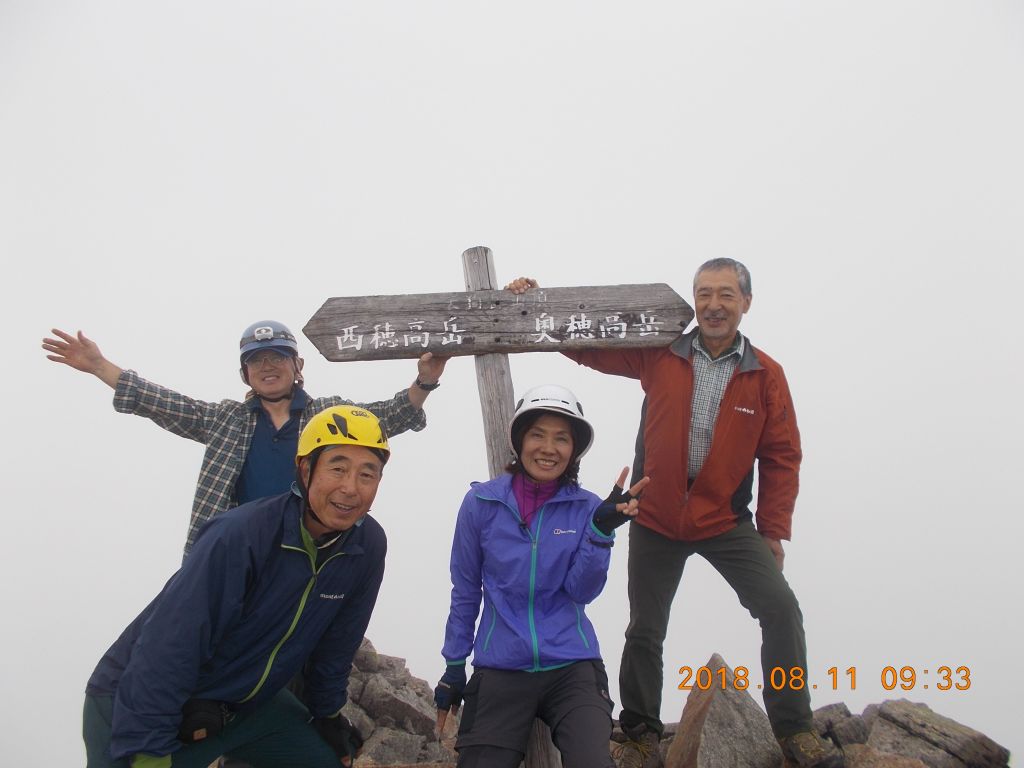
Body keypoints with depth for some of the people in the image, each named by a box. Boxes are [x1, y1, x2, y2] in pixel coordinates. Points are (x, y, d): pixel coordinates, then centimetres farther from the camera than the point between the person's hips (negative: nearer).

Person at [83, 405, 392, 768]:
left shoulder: (369, 546, -13)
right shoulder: (240, 536, -30)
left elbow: (335, 642, 3)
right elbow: (166, 653, -29)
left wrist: (327, 713, 12)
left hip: (247, 702, 6)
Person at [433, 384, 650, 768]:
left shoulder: (586, 507, 0)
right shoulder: (482, 502, -3)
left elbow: (581, 591, -8)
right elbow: (465, 591, 6)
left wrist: (601, 530, -21)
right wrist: (454, 666, 9)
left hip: (572, 666, 0)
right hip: (500, 670, 0)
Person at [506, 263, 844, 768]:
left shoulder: (766, 375, -4)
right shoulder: (660, 355, -5)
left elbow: (781, 457, -1)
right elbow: (589, 346, 2)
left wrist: (774, 531, -2)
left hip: (726, 521, 0)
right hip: (655, 521, 0)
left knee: (780, 608, -11)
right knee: (645, 630, 10)